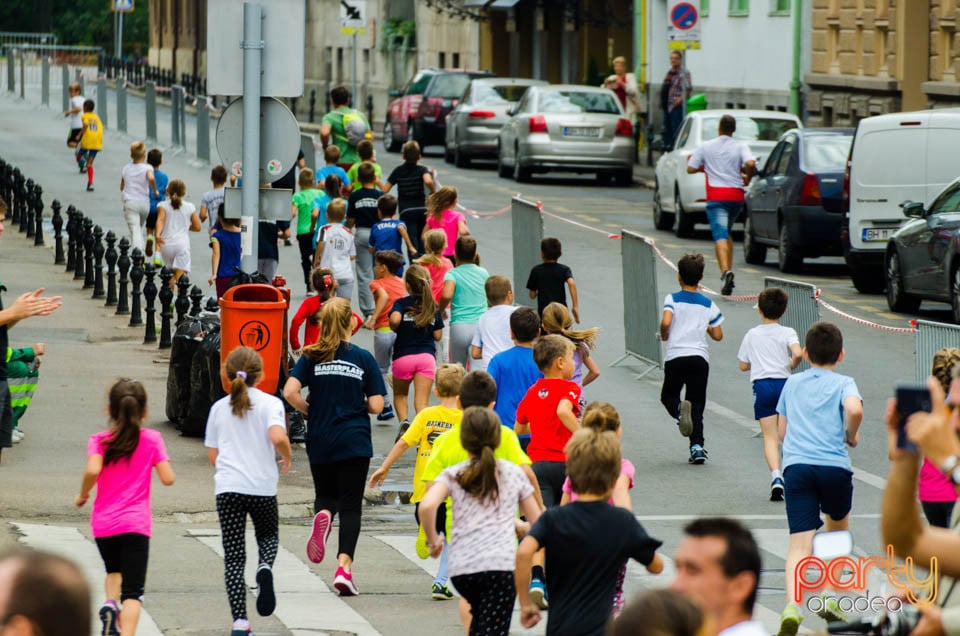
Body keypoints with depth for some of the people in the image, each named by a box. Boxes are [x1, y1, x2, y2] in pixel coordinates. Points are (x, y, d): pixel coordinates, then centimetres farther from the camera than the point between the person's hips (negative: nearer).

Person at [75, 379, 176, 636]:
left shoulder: (99, 440, 0)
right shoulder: (151, 439, 0)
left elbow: (93, 470, -19)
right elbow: (168, 478, -5)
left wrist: (82, 495, -1)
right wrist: (165, 464, 16)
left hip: (103, 524, 2)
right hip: (136, 523, -2)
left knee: (114, 570, 30)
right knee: (132, 591, -3)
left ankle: (110, 603, 2)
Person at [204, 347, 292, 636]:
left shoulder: (219, 408, 8)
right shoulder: (270, 403, -1)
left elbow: (212, 455, 11)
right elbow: (278, 437, -19)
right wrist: (287, 459, 2)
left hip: (228, 487, 1)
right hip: (263, 487, -1)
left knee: (233, 557, 2)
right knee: (269, 535, 25)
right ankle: (265, 567, -9)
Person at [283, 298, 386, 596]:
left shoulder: (311, 357, -1)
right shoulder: (363, 358, -3)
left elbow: (290, 392, -14)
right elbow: (376, 405, -6)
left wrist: (309, 410, 4)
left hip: (320, 441, 1)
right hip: (355, 442, -1)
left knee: (326, 496, 21)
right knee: (351, 506, 3)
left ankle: (322, 515, -15)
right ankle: (344, 566, -10)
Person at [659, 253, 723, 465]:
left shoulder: (673, 299, -1)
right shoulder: (708, 304, 8)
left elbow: (666, 322, -18)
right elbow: (718, 335, 8)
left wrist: (664, 336, 4)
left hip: (675, 356, -2)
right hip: (699, 356, 2)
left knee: (668, 395, 17)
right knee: (697, 403, 7)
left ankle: (679, 410, -19)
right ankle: (697, 446, -6)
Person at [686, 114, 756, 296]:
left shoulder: (705, 147, 4)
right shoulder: (740, 147, 4)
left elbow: (691, 169, 4)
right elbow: (750, 164, -14)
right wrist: (747, 177, 6)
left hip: (716, 195, -3)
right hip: (736, 195, 3)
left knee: (720, 235, -15)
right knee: (726, 232, 23)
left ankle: (726, 271, -37)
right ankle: (728, 271, 18)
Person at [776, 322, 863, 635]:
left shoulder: (792, 383, 21)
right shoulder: (843, 383, 9)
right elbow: (855, 409, -13)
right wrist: (851, 434, 4)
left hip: (796, 465, 1)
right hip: (834, 465, -1)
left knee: (800, 545, -9)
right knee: (838, 530, 27)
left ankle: (792, 605, -32)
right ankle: (830, 597, 19)